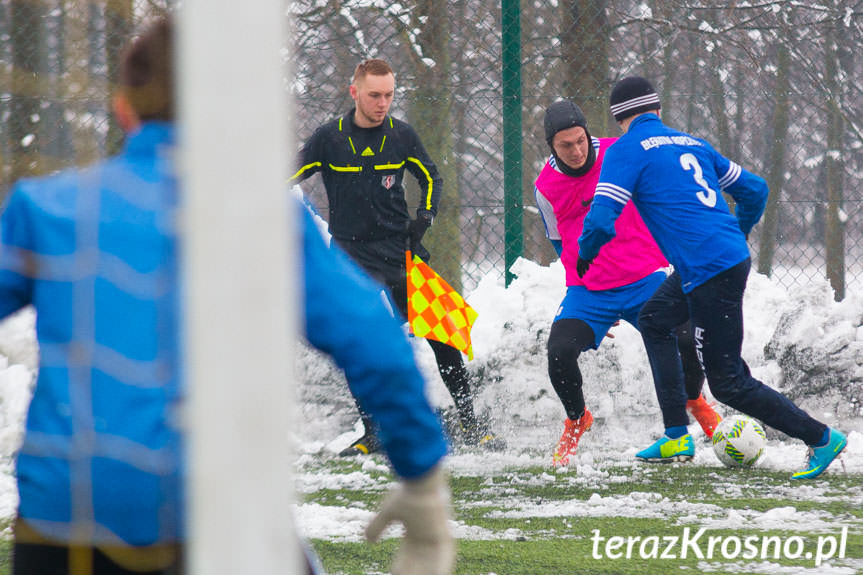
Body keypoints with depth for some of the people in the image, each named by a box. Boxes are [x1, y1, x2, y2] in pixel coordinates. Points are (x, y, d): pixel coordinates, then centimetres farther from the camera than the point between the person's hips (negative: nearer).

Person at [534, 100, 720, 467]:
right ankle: (576, 420, 9)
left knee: (688, 341, -17)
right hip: (588, 290, 1)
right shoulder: (546, 186, -1)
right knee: (560, 351, -22)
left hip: (645, 278, -1)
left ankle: (694, 400, 19)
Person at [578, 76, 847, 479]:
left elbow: (601, 219, -13)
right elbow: (754, 190, 21)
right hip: (732, 256, 9)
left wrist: (585, 254, 8)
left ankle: (821, 438, -1)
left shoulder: (626, 151, -4)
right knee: (654, 320, 28)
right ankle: (677, 436, 26)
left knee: (728, 383, -1)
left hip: (709, 272, -9)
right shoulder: (693, 144, 17)